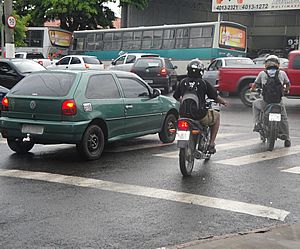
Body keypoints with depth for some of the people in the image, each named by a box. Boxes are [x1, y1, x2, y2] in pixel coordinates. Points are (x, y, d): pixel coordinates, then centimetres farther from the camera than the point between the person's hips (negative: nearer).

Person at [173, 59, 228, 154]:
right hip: (201, 116, -3)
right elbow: (216, 97, -1)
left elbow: (176, 97, 11)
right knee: (216, 115, 26)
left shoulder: (182, 82, 2)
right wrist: (224, 102, 20)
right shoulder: (203, 83, -6)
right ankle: (211, 144, 21)